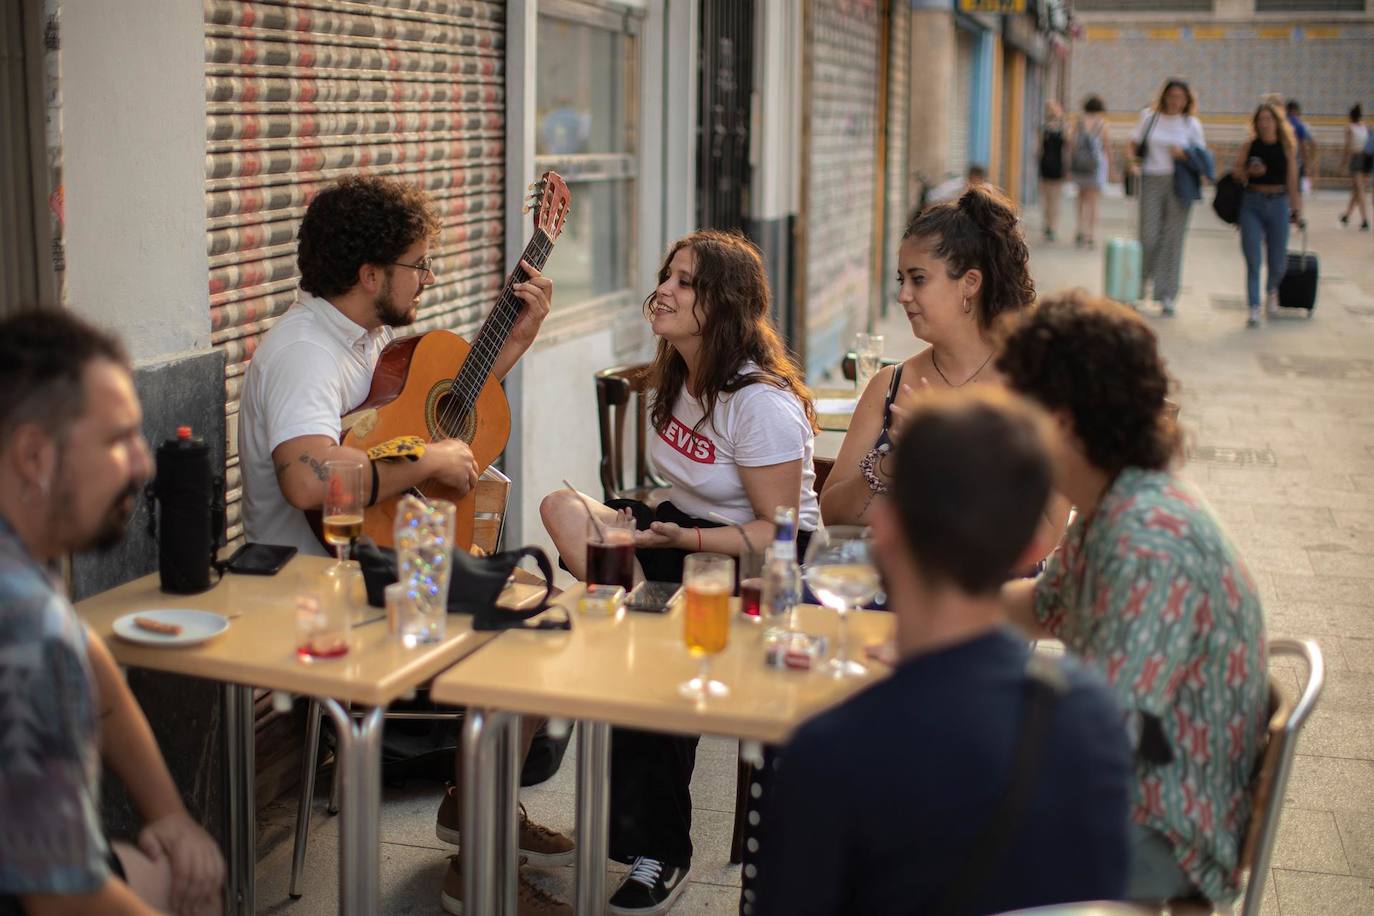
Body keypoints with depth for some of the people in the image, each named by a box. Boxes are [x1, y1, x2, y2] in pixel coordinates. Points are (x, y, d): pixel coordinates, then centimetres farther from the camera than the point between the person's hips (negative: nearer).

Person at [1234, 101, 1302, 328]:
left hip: (1278, 205, 1)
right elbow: (1235, 174, 7)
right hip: (1252, 204, -1)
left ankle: (1271, 290, 41)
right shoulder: (1248, 147, 1)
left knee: (1278, 261, 8)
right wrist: (1249, 172, -13)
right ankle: (1254, 308, 0)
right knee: (1253, 259, -6)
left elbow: (1292, 181, 5)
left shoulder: (1287, 148, 2)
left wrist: (1296, 208, 4)